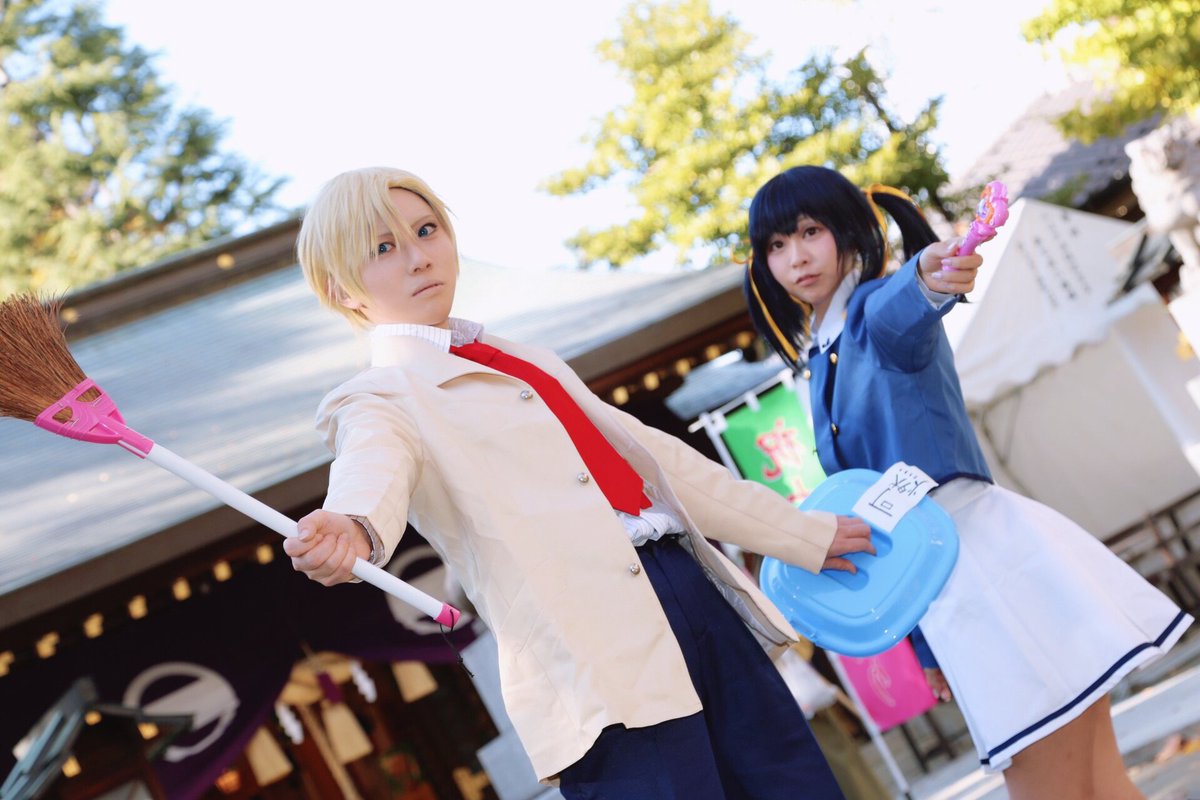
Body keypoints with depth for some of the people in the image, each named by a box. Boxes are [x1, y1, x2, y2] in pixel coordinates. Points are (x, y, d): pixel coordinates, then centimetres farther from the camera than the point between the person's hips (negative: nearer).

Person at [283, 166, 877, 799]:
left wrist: (803, 534, 30)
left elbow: (651, 455, 27)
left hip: (695, 585, 7)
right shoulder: (378, 401, 1)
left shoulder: (529, 365, 23)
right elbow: (375, 471, -22)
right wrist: (350, 527, -47)